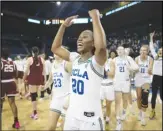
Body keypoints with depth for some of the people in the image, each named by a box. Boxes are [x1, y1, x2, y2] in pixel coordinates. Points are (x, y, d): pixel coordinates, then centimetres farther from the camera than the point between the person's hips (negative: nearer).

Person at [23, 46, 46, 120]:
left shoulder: (29, 59, -5)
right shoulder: (42, 59, 4)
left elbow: (27, 71, -5)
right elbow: (44, 71, 5)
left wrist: (24, 79, 9)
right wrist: (45, 80, 12)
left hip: (32, 78, -4)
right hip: (40, 78, 4)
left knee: (33, 95, 0)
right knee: (35, 94, 20)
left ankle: (35, 113, 4)